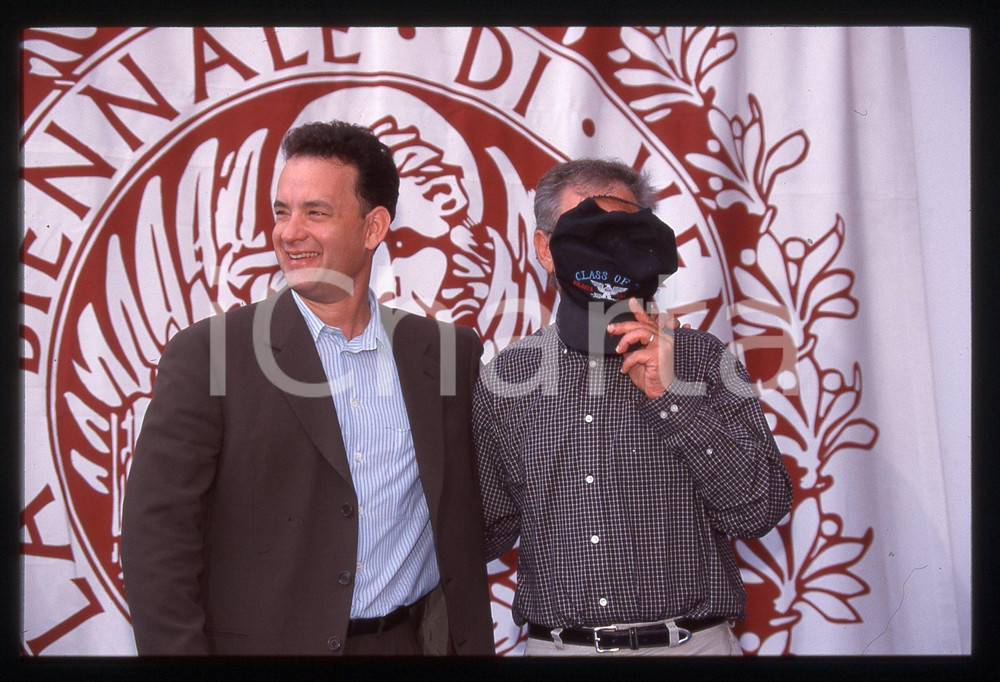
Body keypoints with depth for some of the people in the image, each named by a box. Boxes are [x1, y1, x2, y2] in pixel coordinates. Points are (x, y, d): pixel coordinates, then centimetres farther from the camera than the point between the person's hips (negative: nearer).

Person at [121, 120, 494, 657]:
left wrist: (472, 643, 1)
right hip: (266, 642, -2)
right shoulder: (206, 355, -8)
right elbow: (157, 532, -11)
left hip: (416, 642, 3)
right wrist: (178, 651, -16)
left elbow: (468, 513, 10)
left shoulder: (445, 352, 2)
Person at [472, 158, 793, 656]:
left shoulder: (701, 359, -2)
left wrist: (671, 396, -17)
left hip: (690, 642, 0)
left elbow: (760, 512, -9)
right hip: (554, 645, 1)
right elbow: (490, 531, 7)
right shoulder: (505, 377, 1)